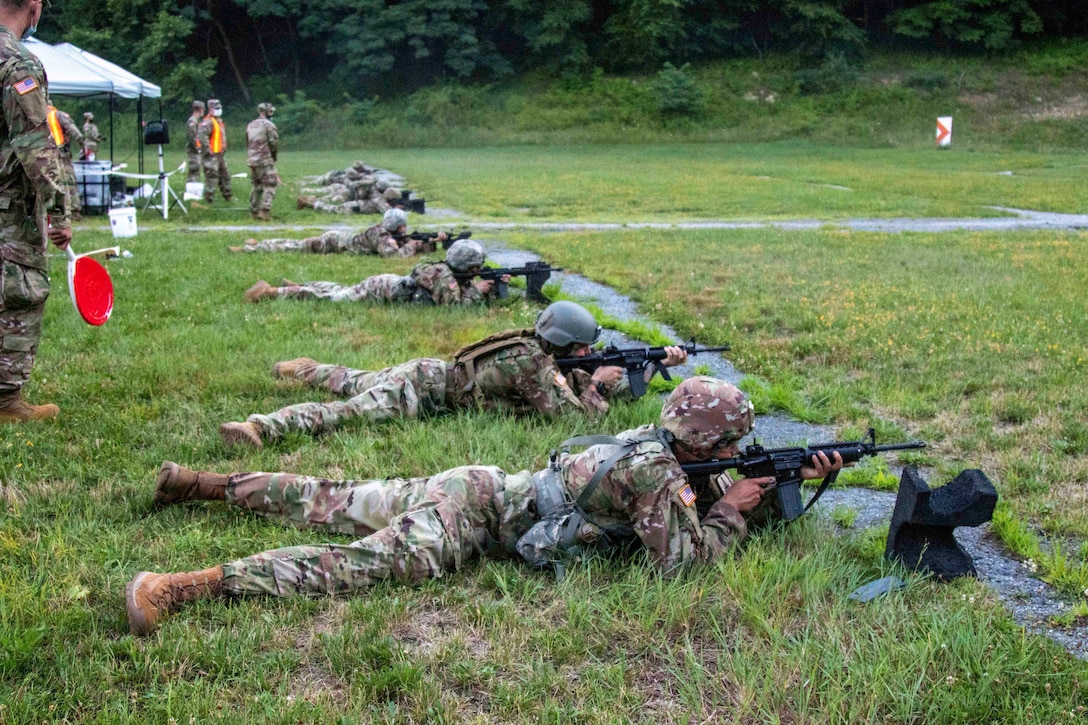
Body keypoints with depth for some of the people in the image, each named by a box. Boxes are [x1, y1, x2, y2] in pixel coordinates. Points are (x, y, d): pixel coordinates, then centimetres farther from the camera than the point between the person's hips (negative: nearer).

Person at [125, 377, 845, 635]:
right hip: (473, 514, -9)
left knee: (330, 505, 15)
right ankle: (176, 587, -35)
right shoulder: (654, 471, -16)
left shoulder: (659, 443, 12)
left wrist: (797, 481, 12)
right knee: (367, 563, -24)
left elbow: (712, 501, 22)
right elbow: (683, 558, -20)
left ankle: (200, 481, 22)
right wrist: (732, 509, -4)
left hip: (471, 485, 9)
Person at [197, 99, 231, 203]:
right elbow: (202, 136, -27)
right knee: (212, 175, -8)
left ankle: (227, 195, 29)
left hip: (220, 154, 10)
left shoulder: (219, 121, 17)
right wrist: (207, 150, -24)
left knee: (225, 175, 17)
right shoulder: (208, 122, -15)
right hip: (212, 155, -10)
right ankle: (209, 197, -3)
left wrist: (223, 149, 21)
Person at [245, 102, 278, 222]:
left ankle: (254, 211, 18)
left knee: (257, 186, 17)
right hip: (265, 161, -7)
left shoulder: (250, 125, 13)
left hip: (252, 160, 7)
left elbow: (247, 144, 16)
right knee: (270, 186, -5)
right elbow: (274, 144, -10)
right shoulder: (269, 125, -10)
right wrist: (274, 157, 7)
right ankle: (265, 211, -19)